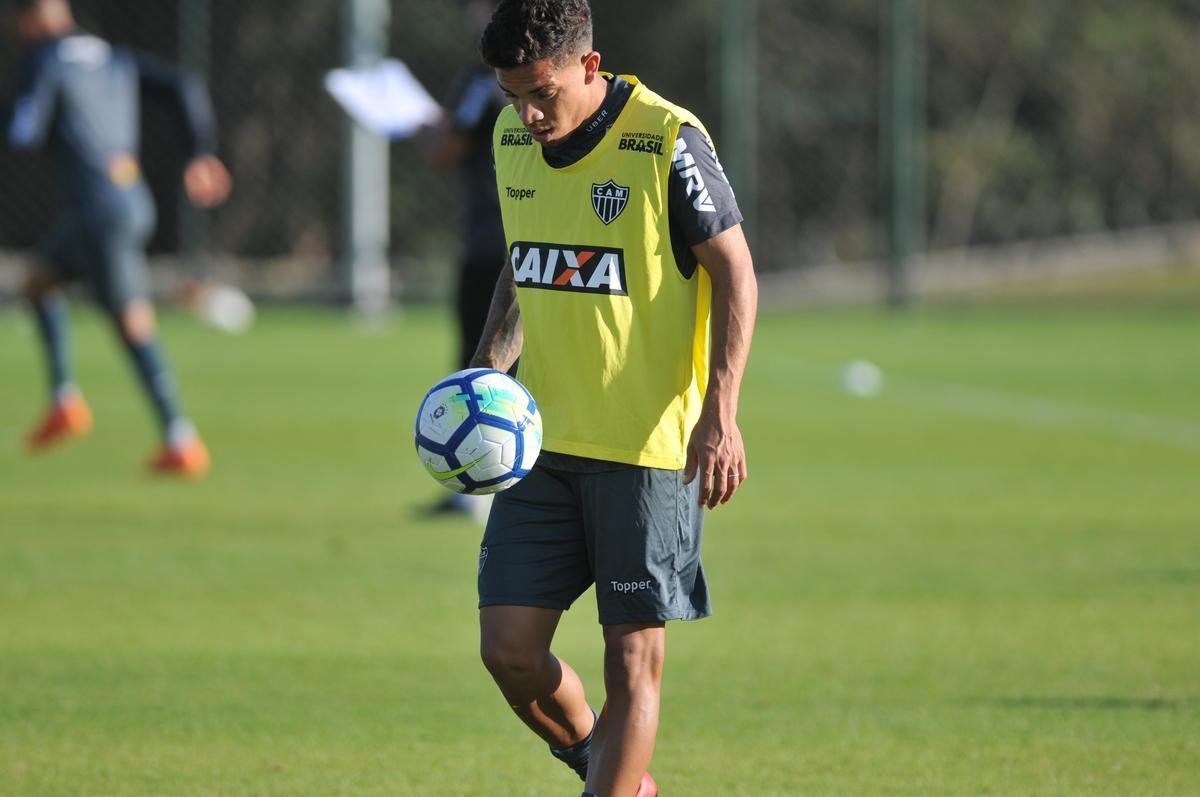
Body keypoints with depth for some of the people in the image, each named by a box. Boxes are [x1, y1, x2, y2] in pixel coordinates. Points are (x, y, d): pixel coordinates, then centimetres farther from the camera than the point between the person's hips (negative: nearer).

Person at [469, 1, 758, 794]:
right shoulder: (513, 138, 6)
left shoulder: (666, 140, -13)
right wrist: (489, 367, 5)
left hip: (650, 444, -6)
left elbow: (736, 273, -9)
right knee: (509, 646, 0)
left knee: (632, 659, -2)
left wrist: (720, 414, -16)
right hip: (542, 438, 6)